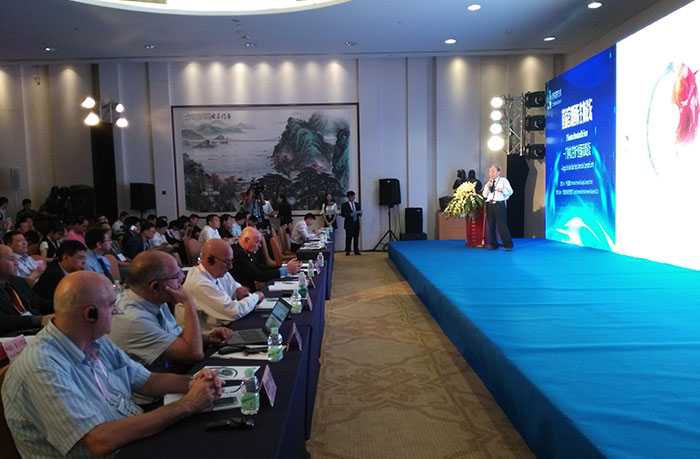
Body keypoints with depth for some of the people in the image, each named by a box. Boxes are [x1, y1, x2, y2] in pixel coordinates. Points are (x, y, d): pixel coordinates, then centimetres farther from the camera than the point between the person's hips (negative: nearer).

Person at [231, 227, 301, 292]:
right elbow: (259, 276, -21)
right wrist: (286, 269, -16)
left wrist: (287, 268, -3)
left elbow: (263, 268, 9)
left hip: (250, 291, 8)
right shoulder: (238, 254, -20)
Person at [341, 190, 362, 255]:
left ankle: (356, 251, 8)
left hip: (356, 223, 4)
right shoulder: (344, 205, 1)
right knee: (349, 237, -5)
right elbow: (342, 214, -6)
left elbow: (360, 214, 16)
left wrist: (359, 213, -7)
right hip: (349, 223, -4)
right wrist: (350, 214, -18)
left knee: (356, 237, 3)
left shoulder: (357, 204, 16)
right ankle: (347, 251, 1)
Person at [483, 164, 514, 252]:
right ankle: (493, 244, 15)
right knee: (490, 226, 6)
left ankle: (508, 245, -3)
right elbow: (484, 195, 14)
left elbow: (510, 191, 0)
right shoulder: (488, 183, 22)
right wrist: (487, 187, -1)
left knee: (502, 225, -9)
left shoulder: (503, 180, 8)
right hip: (489, 205, 5)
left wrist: (502, 190, -17)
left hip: (499, 204, -5)